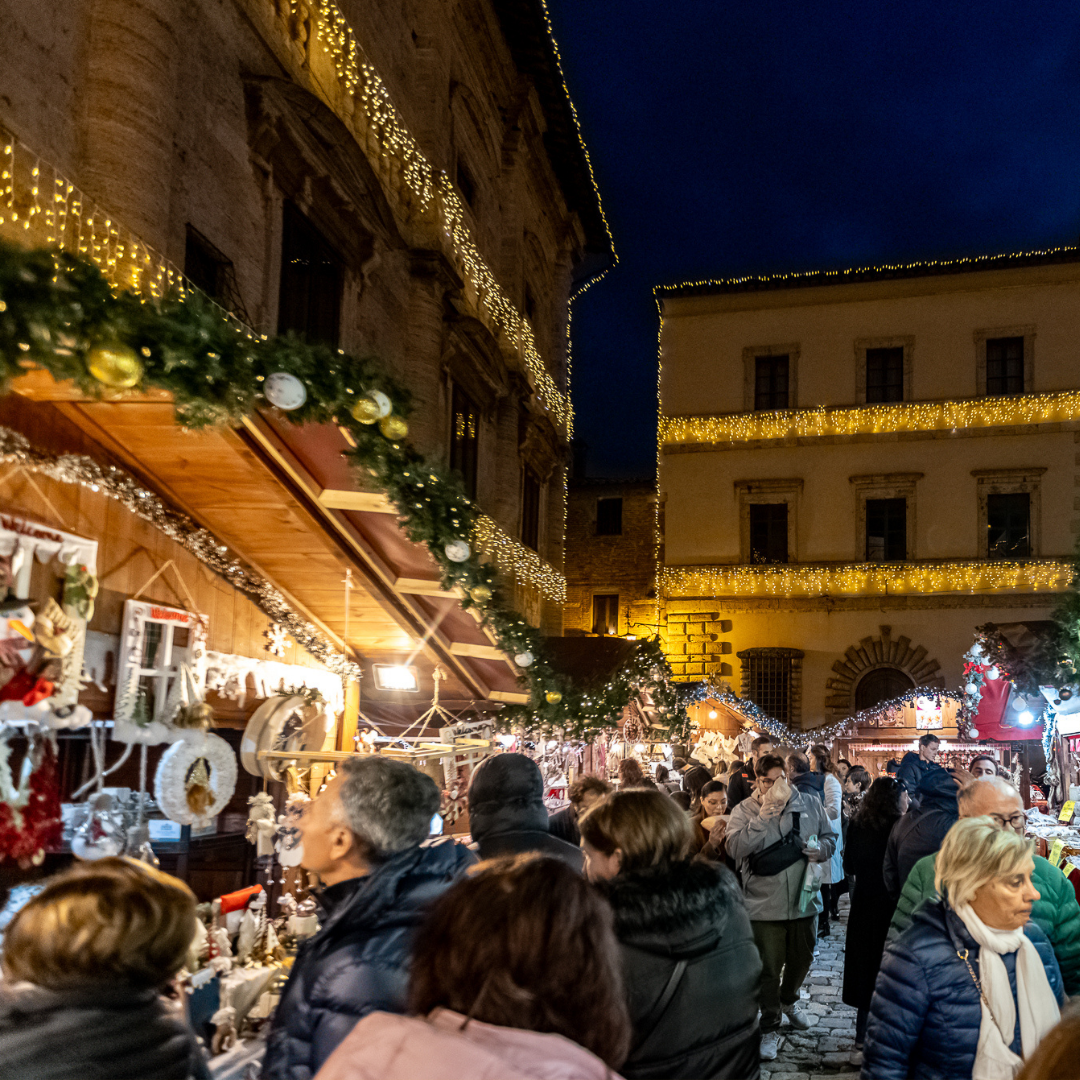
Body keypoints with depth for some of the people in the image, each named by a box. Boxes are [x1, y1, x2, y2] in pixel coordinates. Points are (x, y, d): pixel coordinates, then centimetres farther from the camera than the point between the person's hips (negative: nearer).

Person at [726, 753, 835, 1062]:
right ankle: (770, 1027, 21)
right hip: (765, 905, -3)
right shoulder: (744, 811, -7)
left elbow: (829, 836, 11)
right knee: (768, 969, 5)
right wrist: (764, 815, -25)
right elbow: (736, 848, -22)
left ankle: (789, 1001, 51)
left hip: (804, 899, 4)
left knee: (801, 959, 23)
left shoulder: (810, 804, 0)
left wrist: (821, 849, -12)